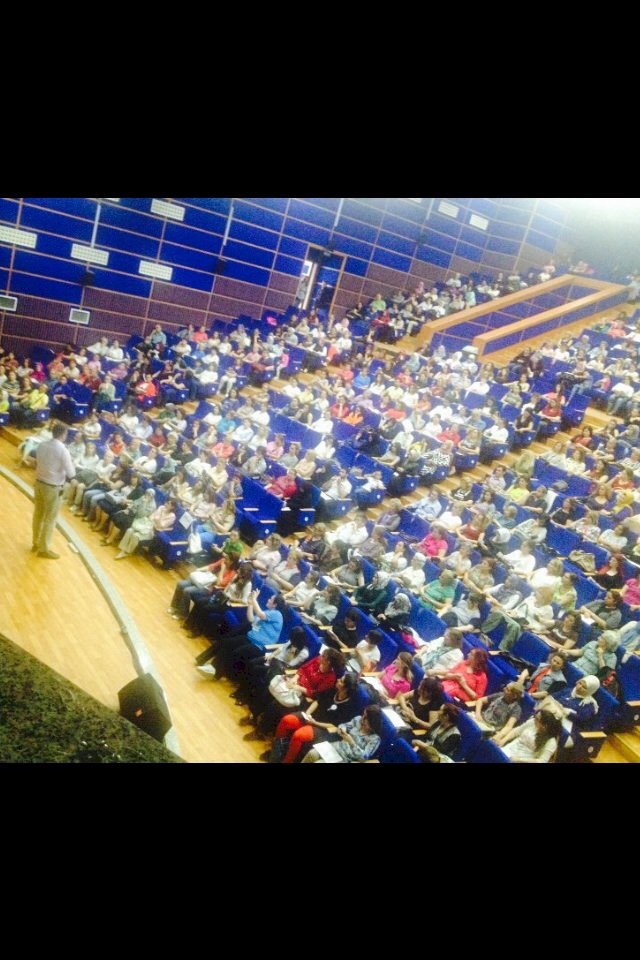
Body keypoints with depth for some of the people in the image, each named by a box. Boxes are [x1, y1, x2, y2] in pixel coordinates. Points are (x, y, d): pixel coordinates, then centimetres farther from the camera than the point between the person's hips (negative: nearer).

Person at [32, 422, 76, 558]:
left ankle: (36, 543, 36)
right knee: (49, 519, 8)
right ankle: (44, 549, 19)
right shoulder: (62, 450, -21)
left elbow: (38, 462, 14)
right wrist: (71, 464, 0)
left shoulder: (42, 445, -1)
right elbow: (71, 474, -18)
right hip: (53, 487, -7)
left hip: (39, 482, 7)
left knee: (38, 514, 20)